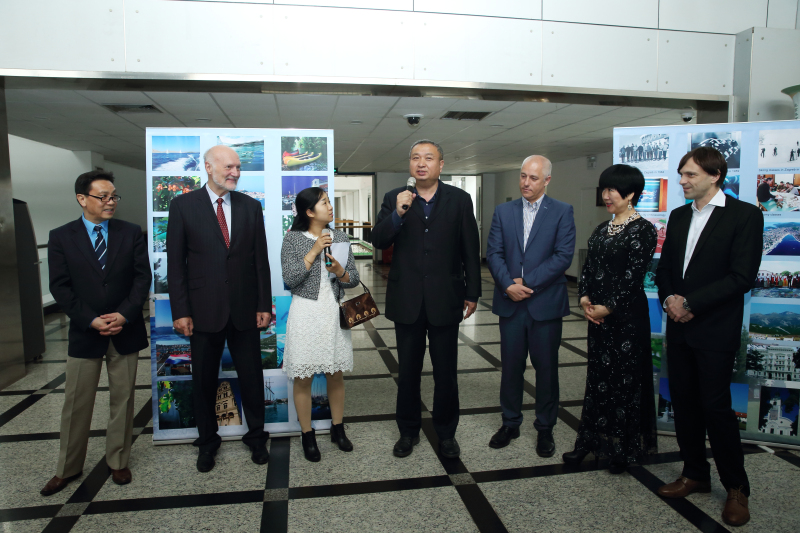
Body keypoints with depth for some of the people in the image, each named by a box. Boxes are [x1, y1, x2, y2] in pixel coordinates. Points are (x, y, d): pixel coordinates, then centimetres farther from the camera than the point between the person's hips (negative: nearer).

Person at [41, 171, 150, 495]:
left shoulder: (131, 233, 2)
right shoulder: (61, 237, 1)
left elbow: (143, 277, -2)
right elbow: (60, 287, -4)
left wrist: (124, 314, -14)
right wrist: (91, 321, -14)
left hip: (125, 331, 1)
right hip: (85, 333, 0)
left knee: (122, 399, 10)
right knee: (76, 404, 9)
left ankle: (118, 462, 26)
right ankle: (68, 468, 27)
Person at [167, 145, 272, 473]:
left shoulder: (251, 206, 5)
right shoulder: (183, 206, -1)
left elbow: (261, 259, 5)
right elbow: (176, 263, -2)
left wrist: (264, 304, 1)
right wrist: (180, 311, -7)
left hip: (245, 309, 2)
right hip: (203, 310, -1)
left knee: (251, 377, 10)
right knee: (204, 381, 12)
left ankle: (256, 437, 30)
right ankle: (207, 442, 33)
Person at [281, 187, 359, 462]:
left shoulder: (340, 238, 5)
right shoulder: (293, 239, -4)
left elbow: (353, 279, 5)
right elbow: (290, 279, -13)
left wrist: (340, 271, -17)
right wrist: (314, 251, -16)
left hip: (334, 312, 3)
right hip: (306, 313, -3)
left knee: (336, 375, 13)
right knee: (303, 378, 6)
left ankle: (338, 428, 30)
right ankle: (307, 435, 22)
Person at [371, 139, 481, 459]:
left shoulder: (459, 200, 1)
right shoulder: (394, 199, 3)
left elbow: (470, 250, 2)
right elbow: (379, 241, -6)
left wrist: (472, 293, 1)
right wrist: (398, 213, -22)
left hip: (445, 300, -1)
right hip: (407, 300, 1)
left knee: (446, 372, 10)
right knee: (408, 371, 13)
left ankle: (446, 433, 28)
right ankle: (408, 431, 30)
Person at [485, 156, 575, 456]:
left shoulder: (562, 212, -1)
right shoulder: (503, 211, 8)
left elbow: (563, 256, -10)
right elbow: (493, 253, 1)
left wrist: (527, 282, -15)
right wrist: (508, 285, -14)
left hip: (545, 303, -2)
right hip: (510, 303, 2)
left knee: (546, 368, 8)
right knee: (511, 366, 11)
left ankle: (545, 428, 24)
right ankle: (510, 423, 27)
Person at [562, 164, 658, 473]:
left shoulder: (643, 230, -9)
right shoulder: (602, 230, 12)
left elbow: (634, 276, -15)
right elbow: (588, 267, 10)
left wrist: (608, 307, -16)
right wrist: (584, 297, -6)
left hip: (626, 315, -7)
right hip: (597, 314, 7)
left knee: (625, 378, 5)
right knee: (597, 376, 13)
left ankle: (623, 449, 20)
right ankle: (591, 441, 24)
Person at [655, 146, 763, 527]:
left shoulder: (745, 215, -7)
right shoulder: (678, 216, 12)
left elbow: (742, 277, -14)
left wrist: (690, 303, -16)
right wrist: (668, 299, -5)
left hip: (716, 330, -6)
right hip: (679, 327, 6)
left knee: (716, 406, -1)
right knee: (683, 403, 11)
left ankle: (736, 488, 19)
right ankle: (695, 474, 27)